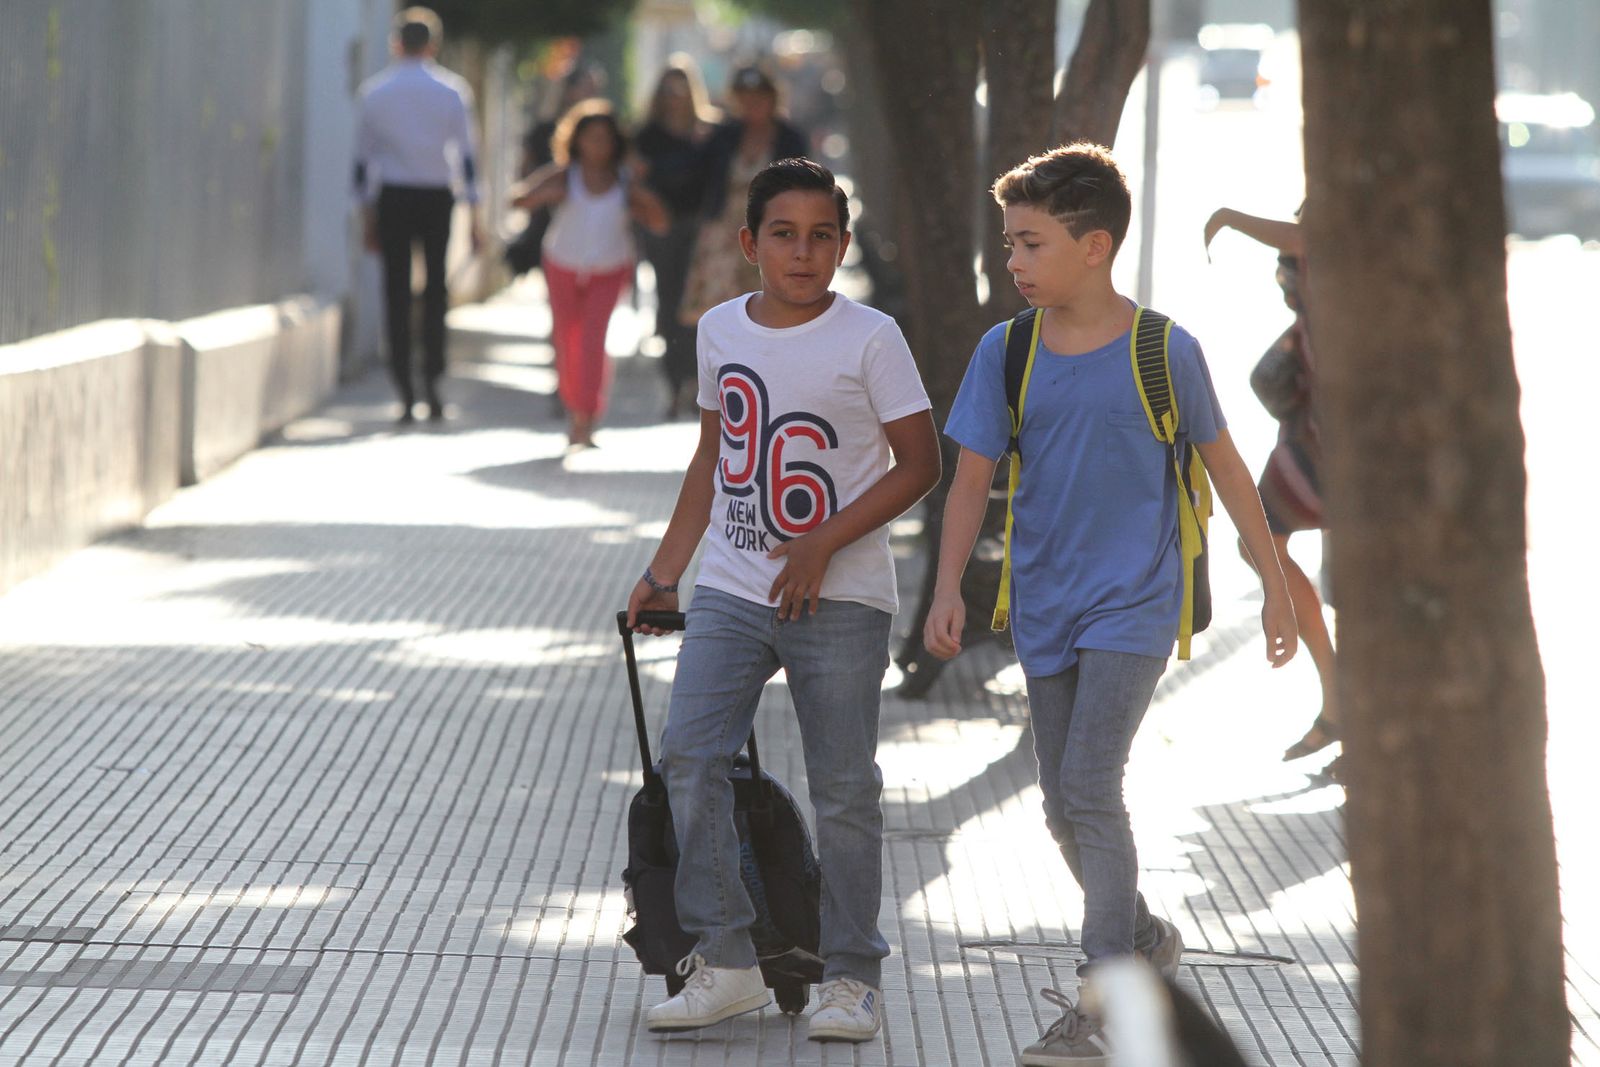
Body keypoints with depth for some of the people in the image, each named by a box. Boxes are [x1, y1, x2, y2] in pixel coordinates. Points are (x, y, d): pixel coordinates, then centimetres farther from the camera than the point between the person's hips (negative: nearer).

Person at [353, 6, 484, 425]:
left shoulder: (374, 91, 6)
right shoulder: (451, 90, 3)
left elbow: (362, 158, 7)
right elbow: (466, 154, 2)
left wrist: (368, 217, 12)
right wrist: (475, 217, 4)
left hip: (392, 199, 0)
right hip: (437, 196, 0)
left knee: (397, 292, 3)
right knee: (435, 289, 9)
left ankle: (406, 393, -3)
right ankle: (432, 383, -2)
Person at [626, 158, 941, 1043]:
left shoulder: (869, 339, -6)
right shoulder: (722, 330, 8)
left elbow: (920, 463, -5)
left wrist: (823, 543, -13)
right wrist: (664, 572, 18)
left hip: (839, 599, -4)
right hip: (732, 591, 4)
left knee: (843, 789, 0)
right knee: (688, 756, -11)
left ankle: (851, 977, 12)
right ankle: (724, 961, -5)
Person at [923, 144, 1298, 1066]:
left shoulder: (1164, 351, -9)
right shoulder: (1007, 353, 0)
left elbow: (1224, 467, 2)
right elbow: (974, 478, 3)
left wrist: (1277, 586, 6)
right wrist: (949, 587, -11)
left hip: (1133, 605, -5)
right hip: (1047, 604, 5)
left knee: (1091, 786, -16)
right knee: (1065, 805, 13)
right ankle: (1141, 938, 38)